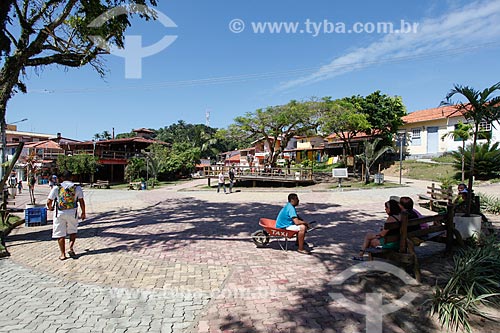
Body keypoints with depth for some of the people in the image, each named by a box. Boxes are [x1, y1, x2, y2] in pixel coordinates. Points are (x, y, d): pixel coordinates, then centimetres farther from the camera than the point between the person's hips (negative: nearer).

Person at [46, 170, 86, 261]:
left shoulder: (56, 188, -4)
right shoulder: (77, 188, -2)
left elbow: (49, 202, -3)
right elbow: (81, 202, -2)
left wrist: (50, 208, 20)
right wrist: (83, 213, 10)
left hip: (60, 213, -1)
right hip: (73, 213, 1)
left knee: (60, 234, 9)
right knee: (73, 231, 21)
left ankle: (63, 254, 12)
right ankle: (71, 248, 6)